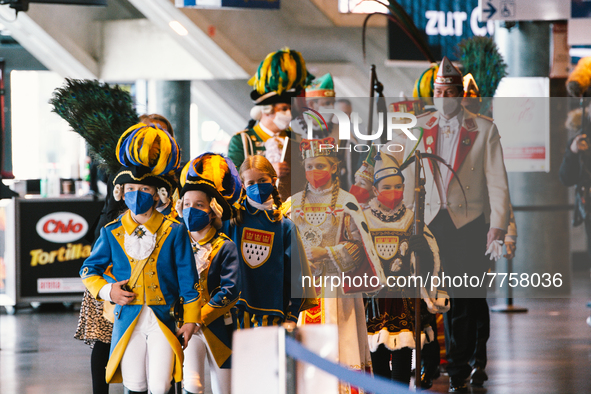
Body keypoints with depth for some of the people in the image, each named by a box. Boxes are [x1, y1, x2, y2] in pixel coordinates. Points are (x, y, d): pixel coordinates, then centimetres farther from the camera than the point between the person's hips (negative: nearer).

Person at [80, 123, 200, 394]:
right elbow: (88, 270, 16)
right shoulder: (112, 232, 7)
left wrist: (190, 320, 3)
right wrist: (107, 290, -3)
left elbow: (187, 279, 5)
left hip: (162, 320, -2)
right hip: (128, 319, 2)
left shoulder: (174, 232, 3)